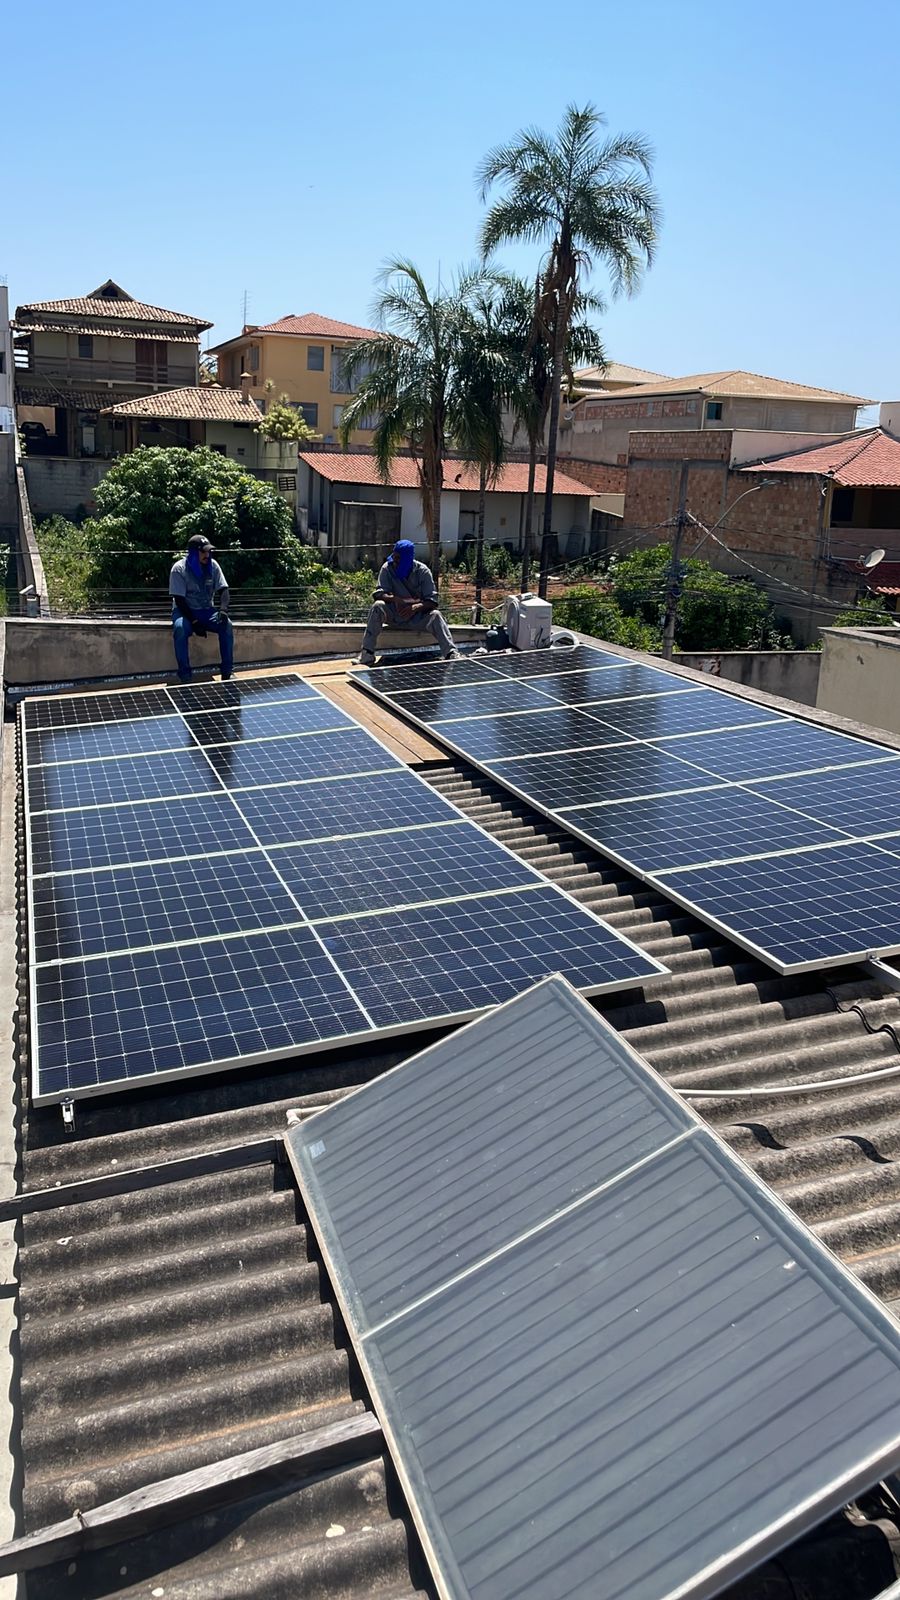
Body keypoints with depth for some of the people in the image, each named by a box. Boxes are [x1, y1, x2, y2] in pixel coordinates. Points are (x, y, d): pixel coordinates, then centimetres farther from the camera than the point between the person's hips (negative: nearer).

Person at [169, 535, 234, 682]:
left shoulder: (213, 566, -3)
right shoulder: (179, 569, -15)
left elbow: (223, 590, -3)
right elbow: (179, 600, -16)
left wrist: (223, 610, -24)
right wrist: (194, 622, -24)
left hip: (207, 610, 3)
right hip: (185, 610, -3)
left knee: (226, 624, -25)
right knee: (180, 629, -36)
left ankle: (227, 672, -16)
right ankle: (185, 676, -28)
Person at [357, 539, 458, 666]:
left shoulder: (422, 571, -10)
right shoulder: (388, 568, -7)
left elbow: (432, 601, -16)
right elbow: (379, 594, -15)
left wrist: (415, 607, -36)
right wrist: (394, 599, -36)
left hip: (418, 615, -1)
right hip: (394, 615, 1)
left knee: (435, 615, -30)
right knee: (378, 606, -28)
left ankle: (451, 653, -40)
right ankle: (367, 653, -31)